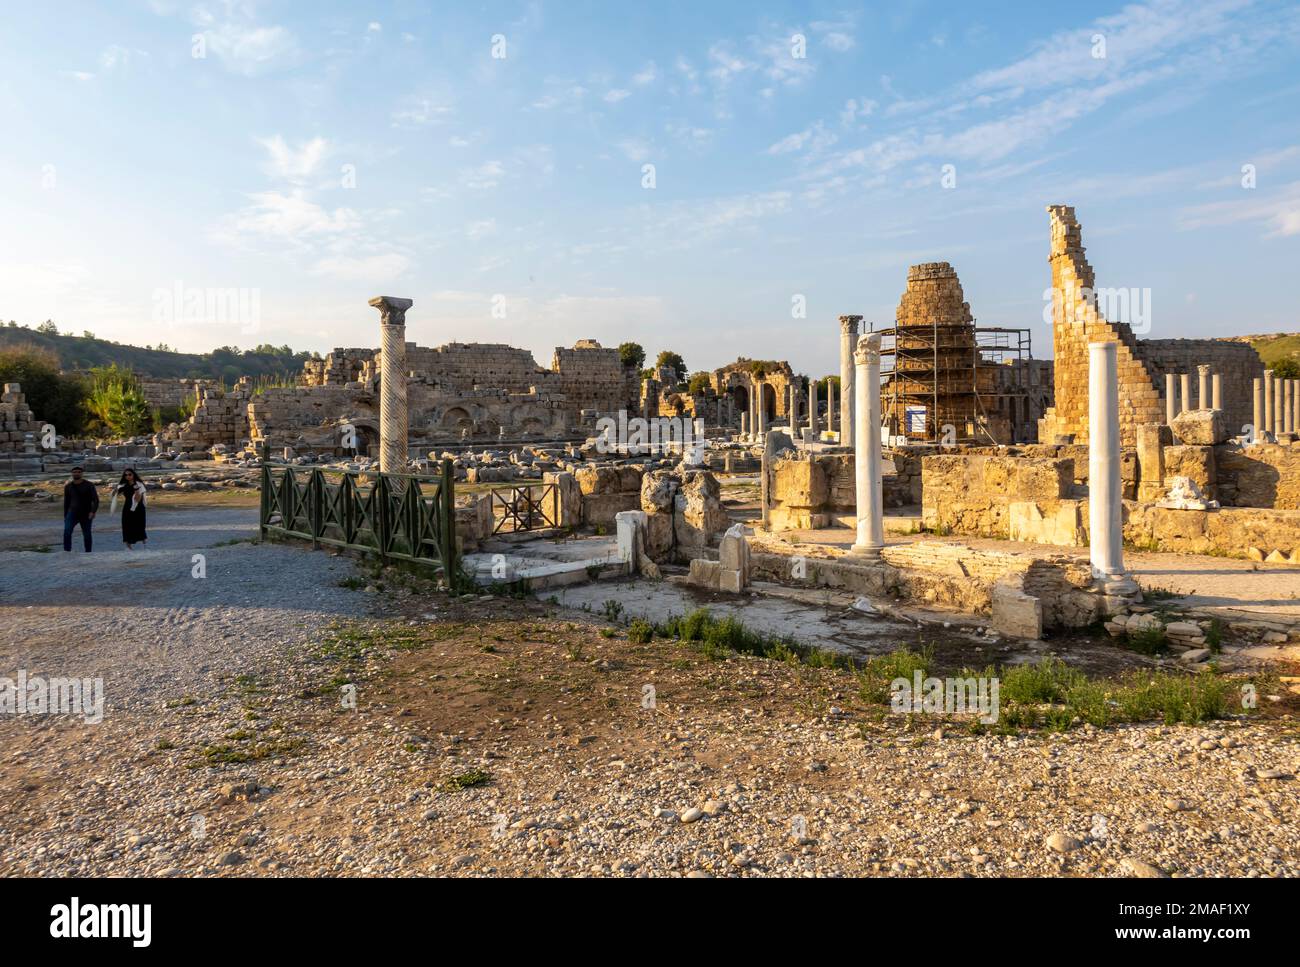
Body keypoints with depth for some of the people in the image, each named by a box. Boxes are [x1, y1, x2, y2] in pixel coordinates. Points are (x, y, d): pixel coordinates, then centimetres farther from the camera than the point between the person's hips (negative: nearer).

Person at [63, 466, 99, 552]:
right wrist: (65, 517, 12)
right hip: (72, 513, 1)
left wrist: (93, 511, -26)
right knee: (67, 532, -20)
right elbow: (66, 502, 11)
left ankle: (88, 553, 22)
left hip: (86, 514, -1)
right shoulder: (68, 486, 3)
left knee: (86, 535, 6)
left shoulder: (89, 485, -6)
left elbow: (95, 500, -11)